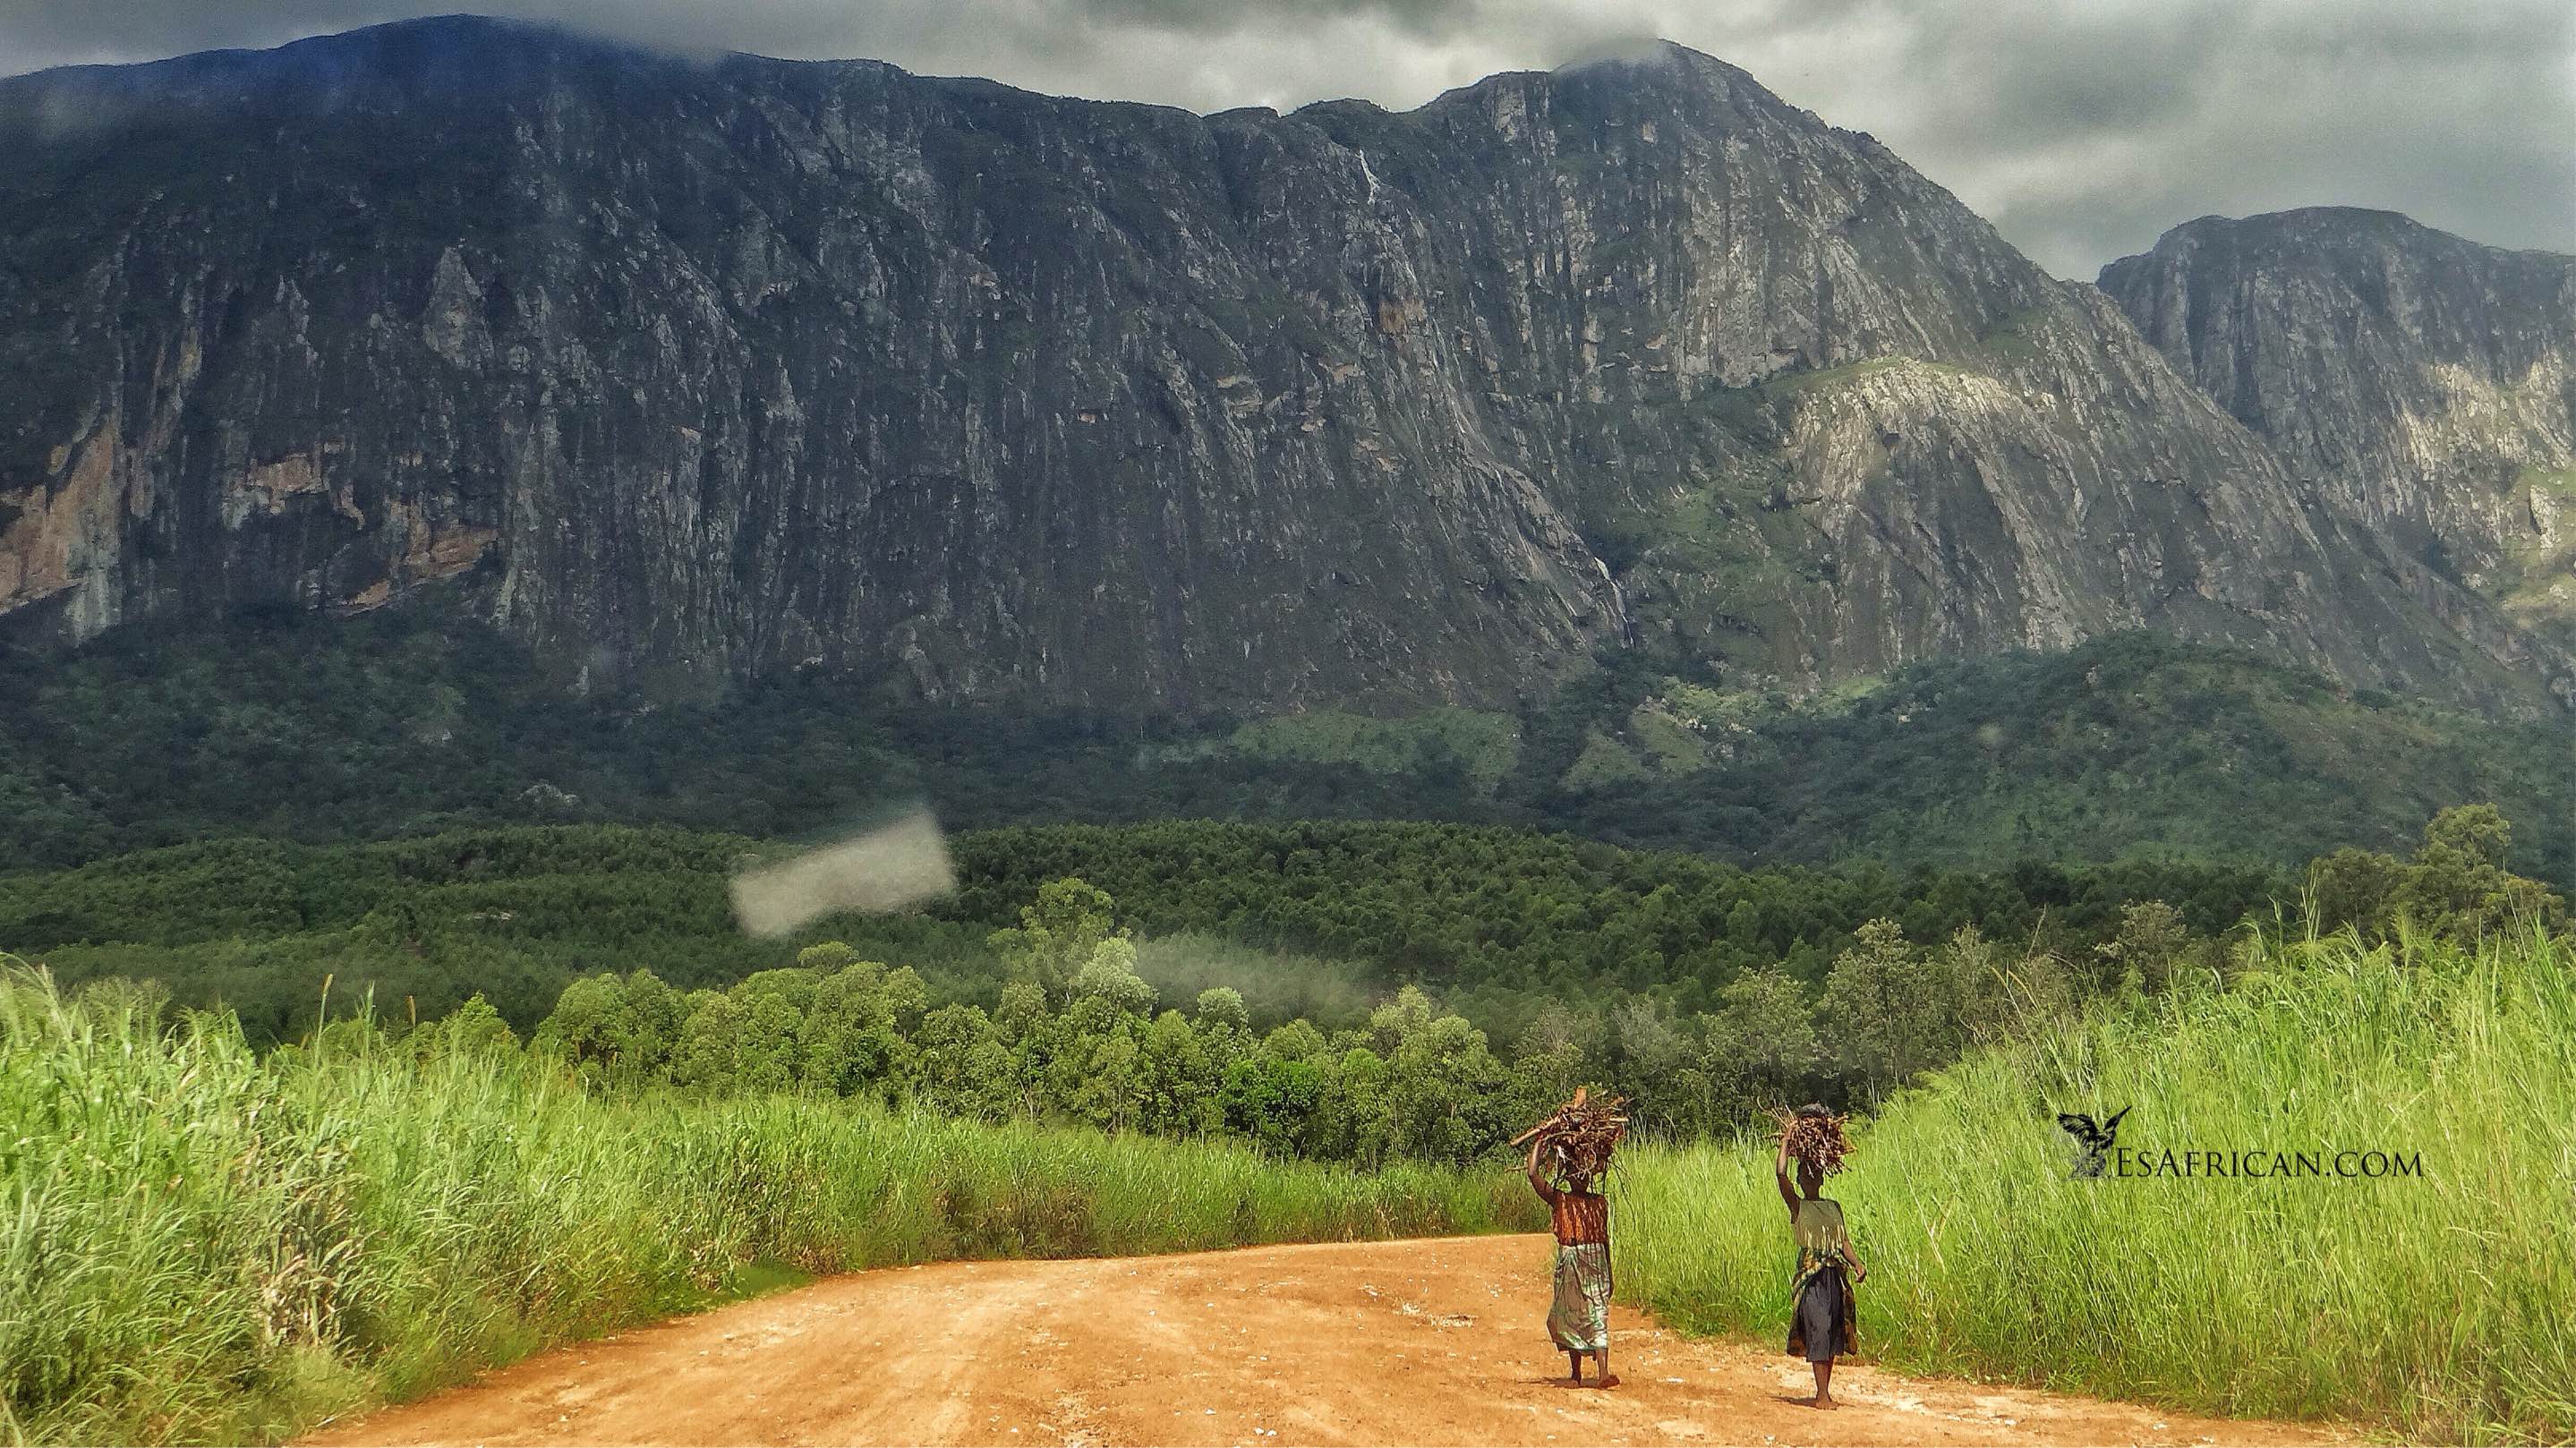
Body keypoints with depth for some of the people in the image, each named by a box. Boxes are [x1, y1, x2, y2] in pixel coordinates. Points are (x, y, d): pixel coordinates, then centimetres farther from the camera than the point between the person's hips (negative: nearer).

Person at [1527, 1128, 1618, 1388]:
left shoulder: (1600, 1202, 12)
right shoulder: (1559, 1200, 4)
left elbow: (1604, 1238, 15)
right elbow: (1533, 1174, -7)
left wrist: (1608, 1272, 14)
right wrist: (1541, 1141, -2)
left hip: (1596, 1261, 1)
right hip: (1570, 1264, -1)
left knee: (1598, 1316, -9)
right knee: (1571, 1316, 5)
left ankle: (1604, 1372, -18)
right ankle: (1575, 1373, 15)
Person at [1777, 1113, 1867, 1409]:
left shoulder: (1834, 1206, 15)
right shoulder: (1797, 1205, 1)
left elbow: (1844, 1240, 14)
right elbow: (1780, 1174, -13)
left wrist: (1857, 1264, -2)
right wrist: (1786, 1143, -2)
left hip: (1835, 1275, 5)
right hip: (1811, 1276, -5)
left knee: (1832, 1334, 7)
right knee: (1818, 1330, -12)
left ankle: (1825, 1392, 15)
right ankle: (1822, 1395, -12)